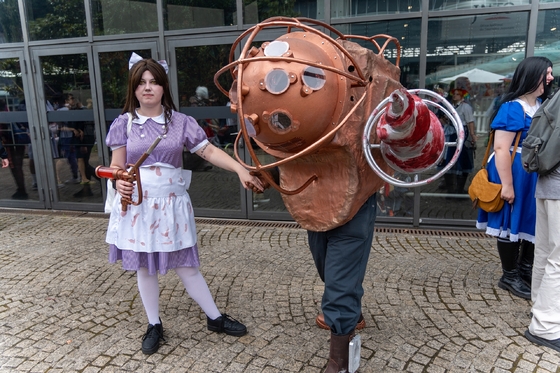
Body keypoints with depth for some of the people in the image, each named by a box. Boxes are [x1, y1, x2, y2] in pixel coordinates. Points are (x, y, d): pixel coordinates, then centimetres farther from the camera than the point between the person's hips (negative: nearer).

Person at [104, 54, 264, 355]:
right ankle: (154, 325, 31)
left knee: (185, 266, 6)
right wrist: (119, 182, -18)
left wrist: (241, 170, -17)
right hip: (137, 205, 1)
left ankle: (215, 317, 25)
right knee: (145, 268, 11)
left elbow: (209, 151, -5)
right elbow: (117, 166, 4)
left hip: (171, 203, -1)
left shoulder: (180, 121, 0)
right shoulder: (124, 123, 1)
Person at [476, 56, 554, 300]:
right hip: (516, 174, -8)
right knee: (513, 224, 3)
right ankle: (510, 276, 18)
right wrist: (507, 185, -24)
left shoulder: (542, 106, 10)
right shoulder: (513, 108, -16)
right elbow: (501, 149, -23)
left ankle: (526, 270, 35)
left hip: (537, 175, 9)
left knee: (534, 223, 17)